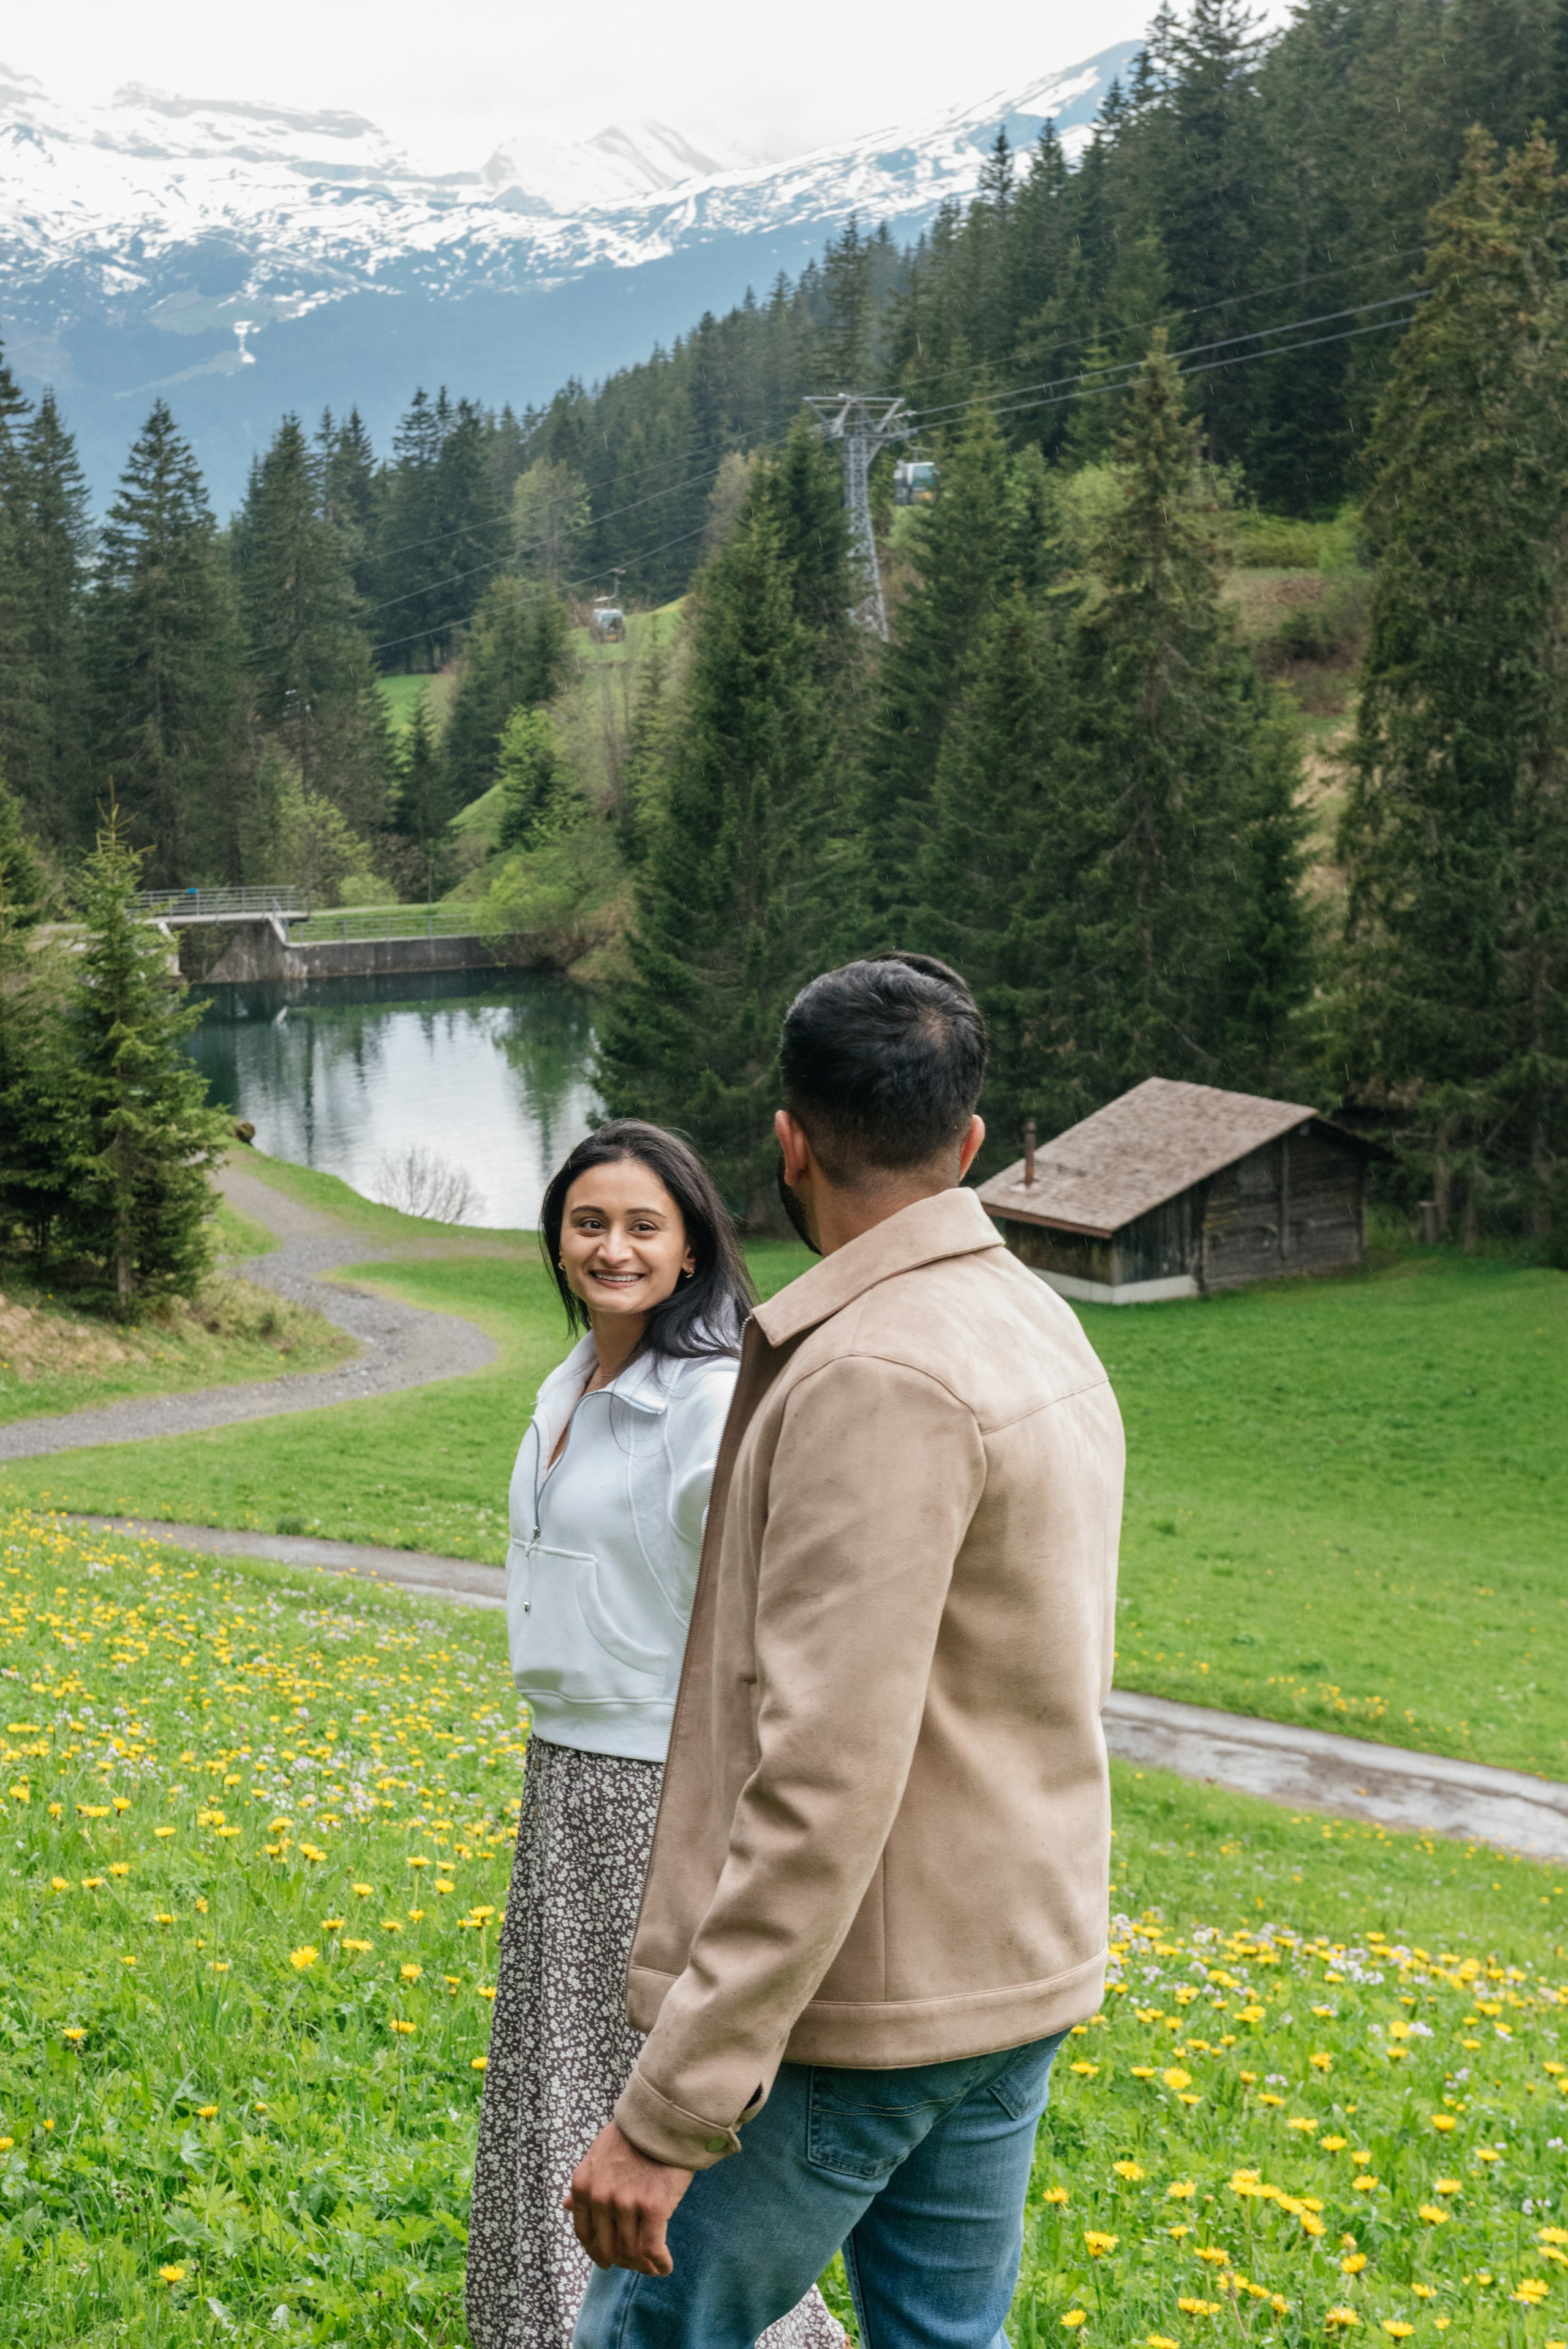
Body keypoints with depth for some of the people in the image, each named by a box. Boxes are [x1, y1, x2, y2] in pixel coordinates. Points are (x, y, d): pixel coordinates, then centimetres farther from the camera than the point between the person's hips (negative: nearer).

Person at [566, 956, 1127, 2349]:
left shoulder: (878, 1376, -23)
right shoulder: (1047, 1332, 8)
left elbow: (827, 1776, -28)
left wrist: (670, 2112, -26)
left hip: (851, 2006, -9)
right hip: (1022, 1974, 9)